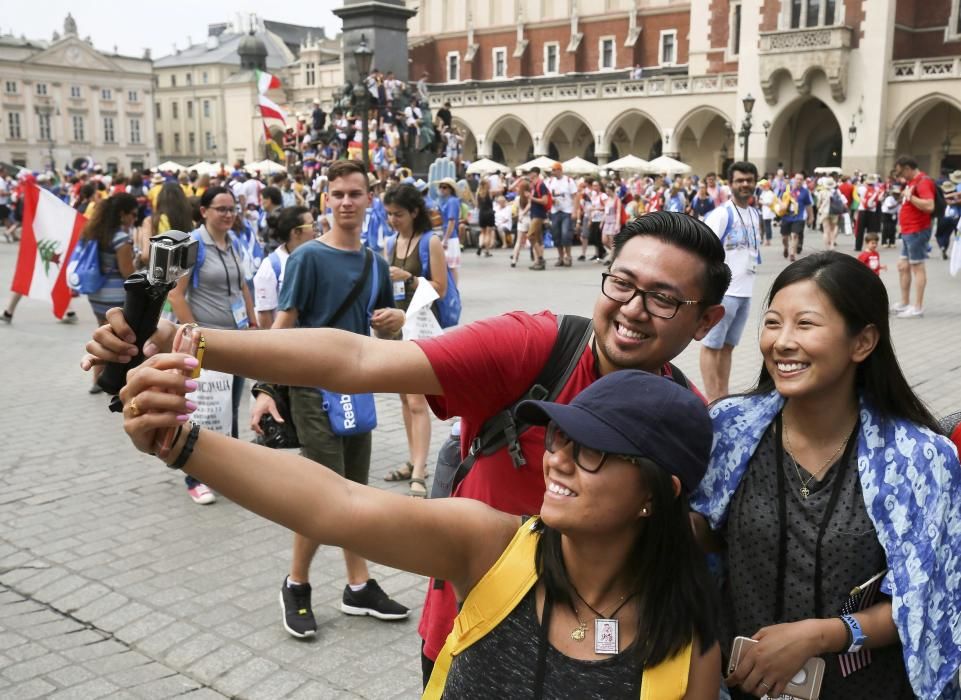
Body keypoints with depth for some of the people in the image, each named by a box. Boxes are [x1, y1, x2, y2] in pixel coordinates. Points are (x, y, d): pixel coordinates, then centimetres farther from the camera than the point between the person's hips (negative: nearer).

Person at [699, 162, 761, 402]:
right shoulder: (721, 214, -10)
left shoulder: (755, 214, 13)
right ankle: (712, 401, 5)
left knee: (728, 346, 13)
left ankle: (723, 398, 19)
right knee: (712, 345, 0)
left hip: (745, 292, 7)